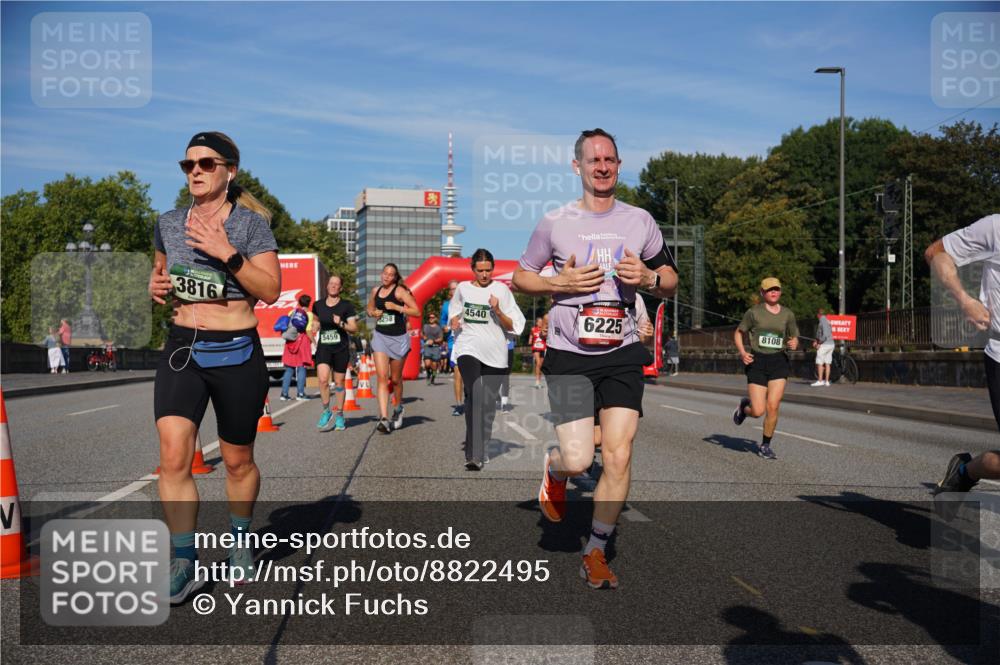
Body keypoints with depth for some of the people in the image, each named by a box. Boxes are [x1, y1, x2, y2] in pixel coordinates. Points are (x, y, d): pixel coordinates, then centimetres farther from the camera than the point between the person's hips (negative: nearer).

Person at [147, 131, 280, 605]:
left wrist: (228, 254, -20)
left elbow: (271, 290, -10)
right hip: (181, 350, 3)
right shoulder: (168, 224, 8)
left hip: (236, 353, -3)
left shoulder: (251, 223, -4)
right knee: (173, 456, -14)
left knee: (237, 461, 11)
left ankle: (239, 540, 36)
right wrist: (156, 286, 1)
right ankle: (184, 564, -4)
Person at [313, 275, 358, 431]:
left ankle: (339, 415, 19)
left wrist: (341, 324, -17)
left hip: (341, 348, -1)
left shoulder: (346, 306, -1)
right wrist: (316, 325, 11)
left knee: (339, 382, 6)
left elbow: (354, 329, -2)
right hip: (323, 347, 1)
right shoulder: (318, 305, 7)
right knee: (322, 379, -17)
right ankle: (326, 410, 2)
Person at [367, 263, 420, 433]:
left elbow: (416, 311, -13)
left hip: (398, 338, -3)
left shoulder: (399, 291, -7)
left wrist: (396, 307, -21)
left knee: (395, 379, 11)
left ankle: (398, 408, 39)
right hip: (380, 336, 3)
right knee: (382, 377, -12)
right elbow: (370, 309, 25)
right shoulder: (375, 291, 8)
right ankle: (383, 418, -18)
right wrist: (373, 313, 2)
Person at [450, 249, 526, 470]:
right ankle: (473, 454, -29)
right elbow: (454, 312, 25)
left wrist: (498, 311, -15)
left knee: (489, 401, 8)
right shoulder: (463, 288, 8)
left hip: (495, 352, 1)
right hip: (468, 348, -1)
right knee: (475, 394, -22)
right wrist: (454, 321, 3)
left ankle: (483, 448, 28)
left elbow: (513, 326, 1)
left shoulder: (501, 290, 2)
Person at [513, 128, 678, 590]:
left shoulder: (640, 221, 7)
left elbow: (670, 282, 14)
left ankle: (595, 551, 13)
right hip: (568, 355, -2)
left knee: (619, 456, -5)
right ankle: (553, 469, 30)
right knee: (578, 461, -9)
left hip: (622, 353, 2)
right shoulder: (555, 222, 1)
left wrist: (649, 278, -9)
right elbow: (520, 278, 9)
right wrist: (559, 283, -10)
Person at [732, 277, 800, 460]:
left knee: (773, 407, -9)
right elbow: (738, 333, 8)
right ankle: (744, 406, 31)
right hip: (757, 362, -2)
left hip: (779, 362, 2)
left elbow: (794, 338, 17)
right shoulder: (754, 312, 0)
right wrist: (742, 352, -9)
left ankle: (765, 445, 11)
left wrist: (794, 344, -8)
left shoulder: (787, 314, 7)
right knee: (758, 412, -7)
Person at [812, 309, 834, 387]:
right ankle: (827, 381, 9)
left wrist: (819, 343, -15)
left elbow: (825, 334, -21)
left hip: (824, 345, -9)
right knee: (827, 363, 8)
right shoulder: (827, 321, 17)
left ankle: (820, 380, -5)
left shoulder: (822, 321, -12)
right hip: (831, 344, 9)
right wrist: (816, 340, 14)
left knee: (819, 363, -4)